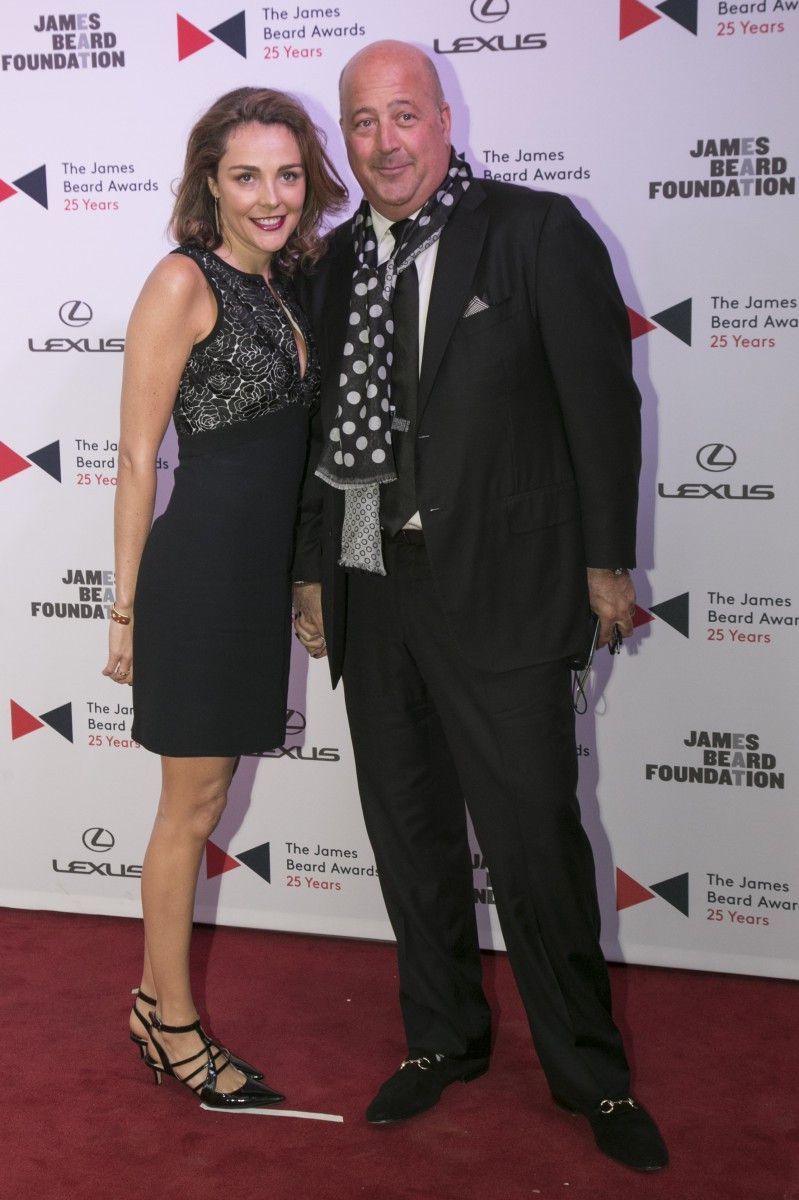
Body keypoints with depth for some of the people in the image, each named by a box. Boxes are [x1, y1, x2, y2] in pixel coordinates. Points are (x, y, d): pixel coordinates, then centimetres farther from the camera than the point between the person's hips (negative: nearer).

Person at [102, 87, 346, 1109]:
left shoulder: (278, 286, 12)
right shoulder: (184, 280, -12)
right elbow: (137, 454, -12)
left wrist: (298, 581, 17)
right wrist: (126, 607, -11)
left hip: (261, 572, 8)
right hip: (200, 569, -8)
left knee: (202, 798, 15)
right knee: (193, 804, 4)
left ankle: (155, 998, 31)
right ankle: (175, 1025, 21)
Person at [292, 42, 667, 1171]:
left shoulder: (538, 231, -5)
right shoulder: (337, 261, 9)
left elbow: (601, 398, -5)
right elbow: (327, 426, 14)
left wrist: (607, 560, -5)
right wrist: (313, 566, 13)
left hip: (500, 585, -5)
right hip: (370, 590, 5)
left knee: (534, 834, 1)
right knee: (409, 834, 14)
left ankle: (590, 1072, 21)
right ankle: (443, 1037, 34)